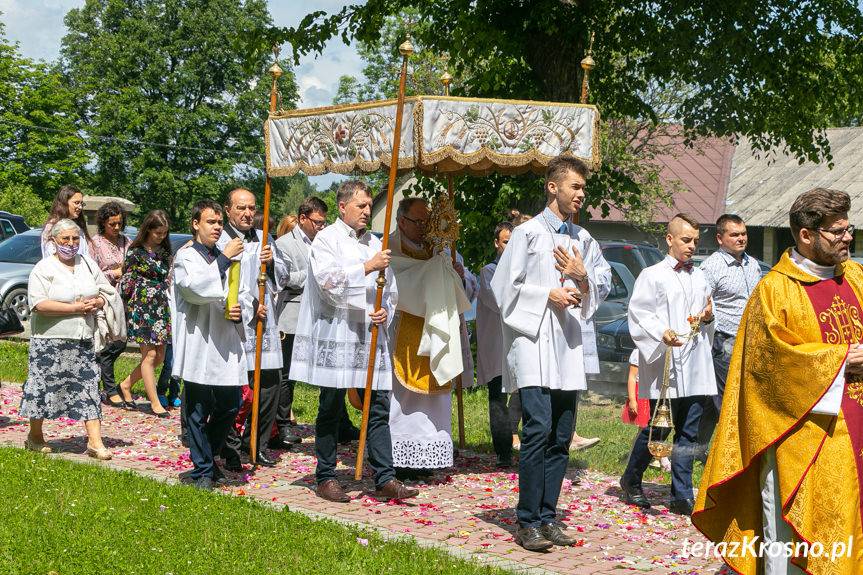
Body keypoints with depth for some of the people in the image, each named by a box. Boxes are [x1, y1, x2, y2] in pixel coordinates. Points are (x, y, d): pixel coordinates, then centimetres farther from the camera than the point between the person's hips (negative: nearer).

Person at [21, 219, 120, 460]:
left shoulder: (88, 264, 11)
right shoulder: (44, 268, -6)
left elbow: (106, 291, 17)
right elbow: (40, 304, -17)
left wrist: (96, 303, -7)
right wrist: (75, 308, -19)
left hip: (83, 339, 4)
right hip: (51, 340, -4)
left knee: (89, 386, -1)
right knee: (44, 386, 4)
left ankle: (95, 441, -2)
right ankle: (35, 436, 23)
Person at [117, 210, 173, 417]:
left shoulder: (165, 251, 12)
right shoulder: (136, 252, -5)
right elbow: (126, 280, -1)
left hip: (161, 307, 7)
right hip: (142, 307, -7)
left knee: (159, 357, 6)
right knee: (150, 355, -7)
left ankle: (126, 385, 24)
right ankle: (155, 403, -3)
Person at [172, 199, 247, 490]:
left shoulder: (222, 257, 18)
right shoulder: (186, 257, -3)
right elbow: (196, 287, -21)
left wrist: (237, 310, 4)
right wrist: (225, 259, -20)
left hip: (225, 343, 6)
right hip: (198, 345, -6)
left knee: (230, 405, 8)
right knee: (198, 411, 1)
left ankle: (208, 457, 27)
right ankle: (202, 469, 10)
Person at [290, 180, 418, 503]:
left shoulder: (374, 243, 17)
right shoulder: (326, 239, -1)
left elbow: (389, 288, 21)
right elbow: (328, 280, -15)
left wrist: (385, 310, 0)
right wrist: (368, 267, -18)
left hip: (370, 334, 5)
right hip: (334, 334, -5)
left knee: (379, 406, 1)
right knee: (331, 408, 2)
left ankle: (385, 479, 2)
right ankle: (325, 478, 11)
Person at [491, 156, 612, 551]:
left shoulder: (583, 240, 15)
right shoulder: (528, 233, -1)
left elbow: (604, 285, 20)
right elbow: (503, 287, -3)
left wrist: (583, 278, 1)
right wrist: (548, 295, -10)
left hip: (570, 348, 6)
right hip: (534, 344, -6)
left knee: (561, 438, 7)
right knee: (538, 430, -15)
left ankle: (547, 517, 15)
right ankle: (527, 522, -8)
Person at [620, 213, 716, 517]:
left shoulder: (699, 277, 19)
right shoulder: (652, 275, 1)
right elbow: (639, 315, -8)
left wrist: (708, 317, 3)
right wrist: (661, 333, -25)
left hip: (695, 367, 5)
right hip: (664, 366, -5)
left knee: (688, 433, 5)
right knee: (657, 429, 1)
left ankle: (682, 496, 10)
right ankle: (631, 480, 23)